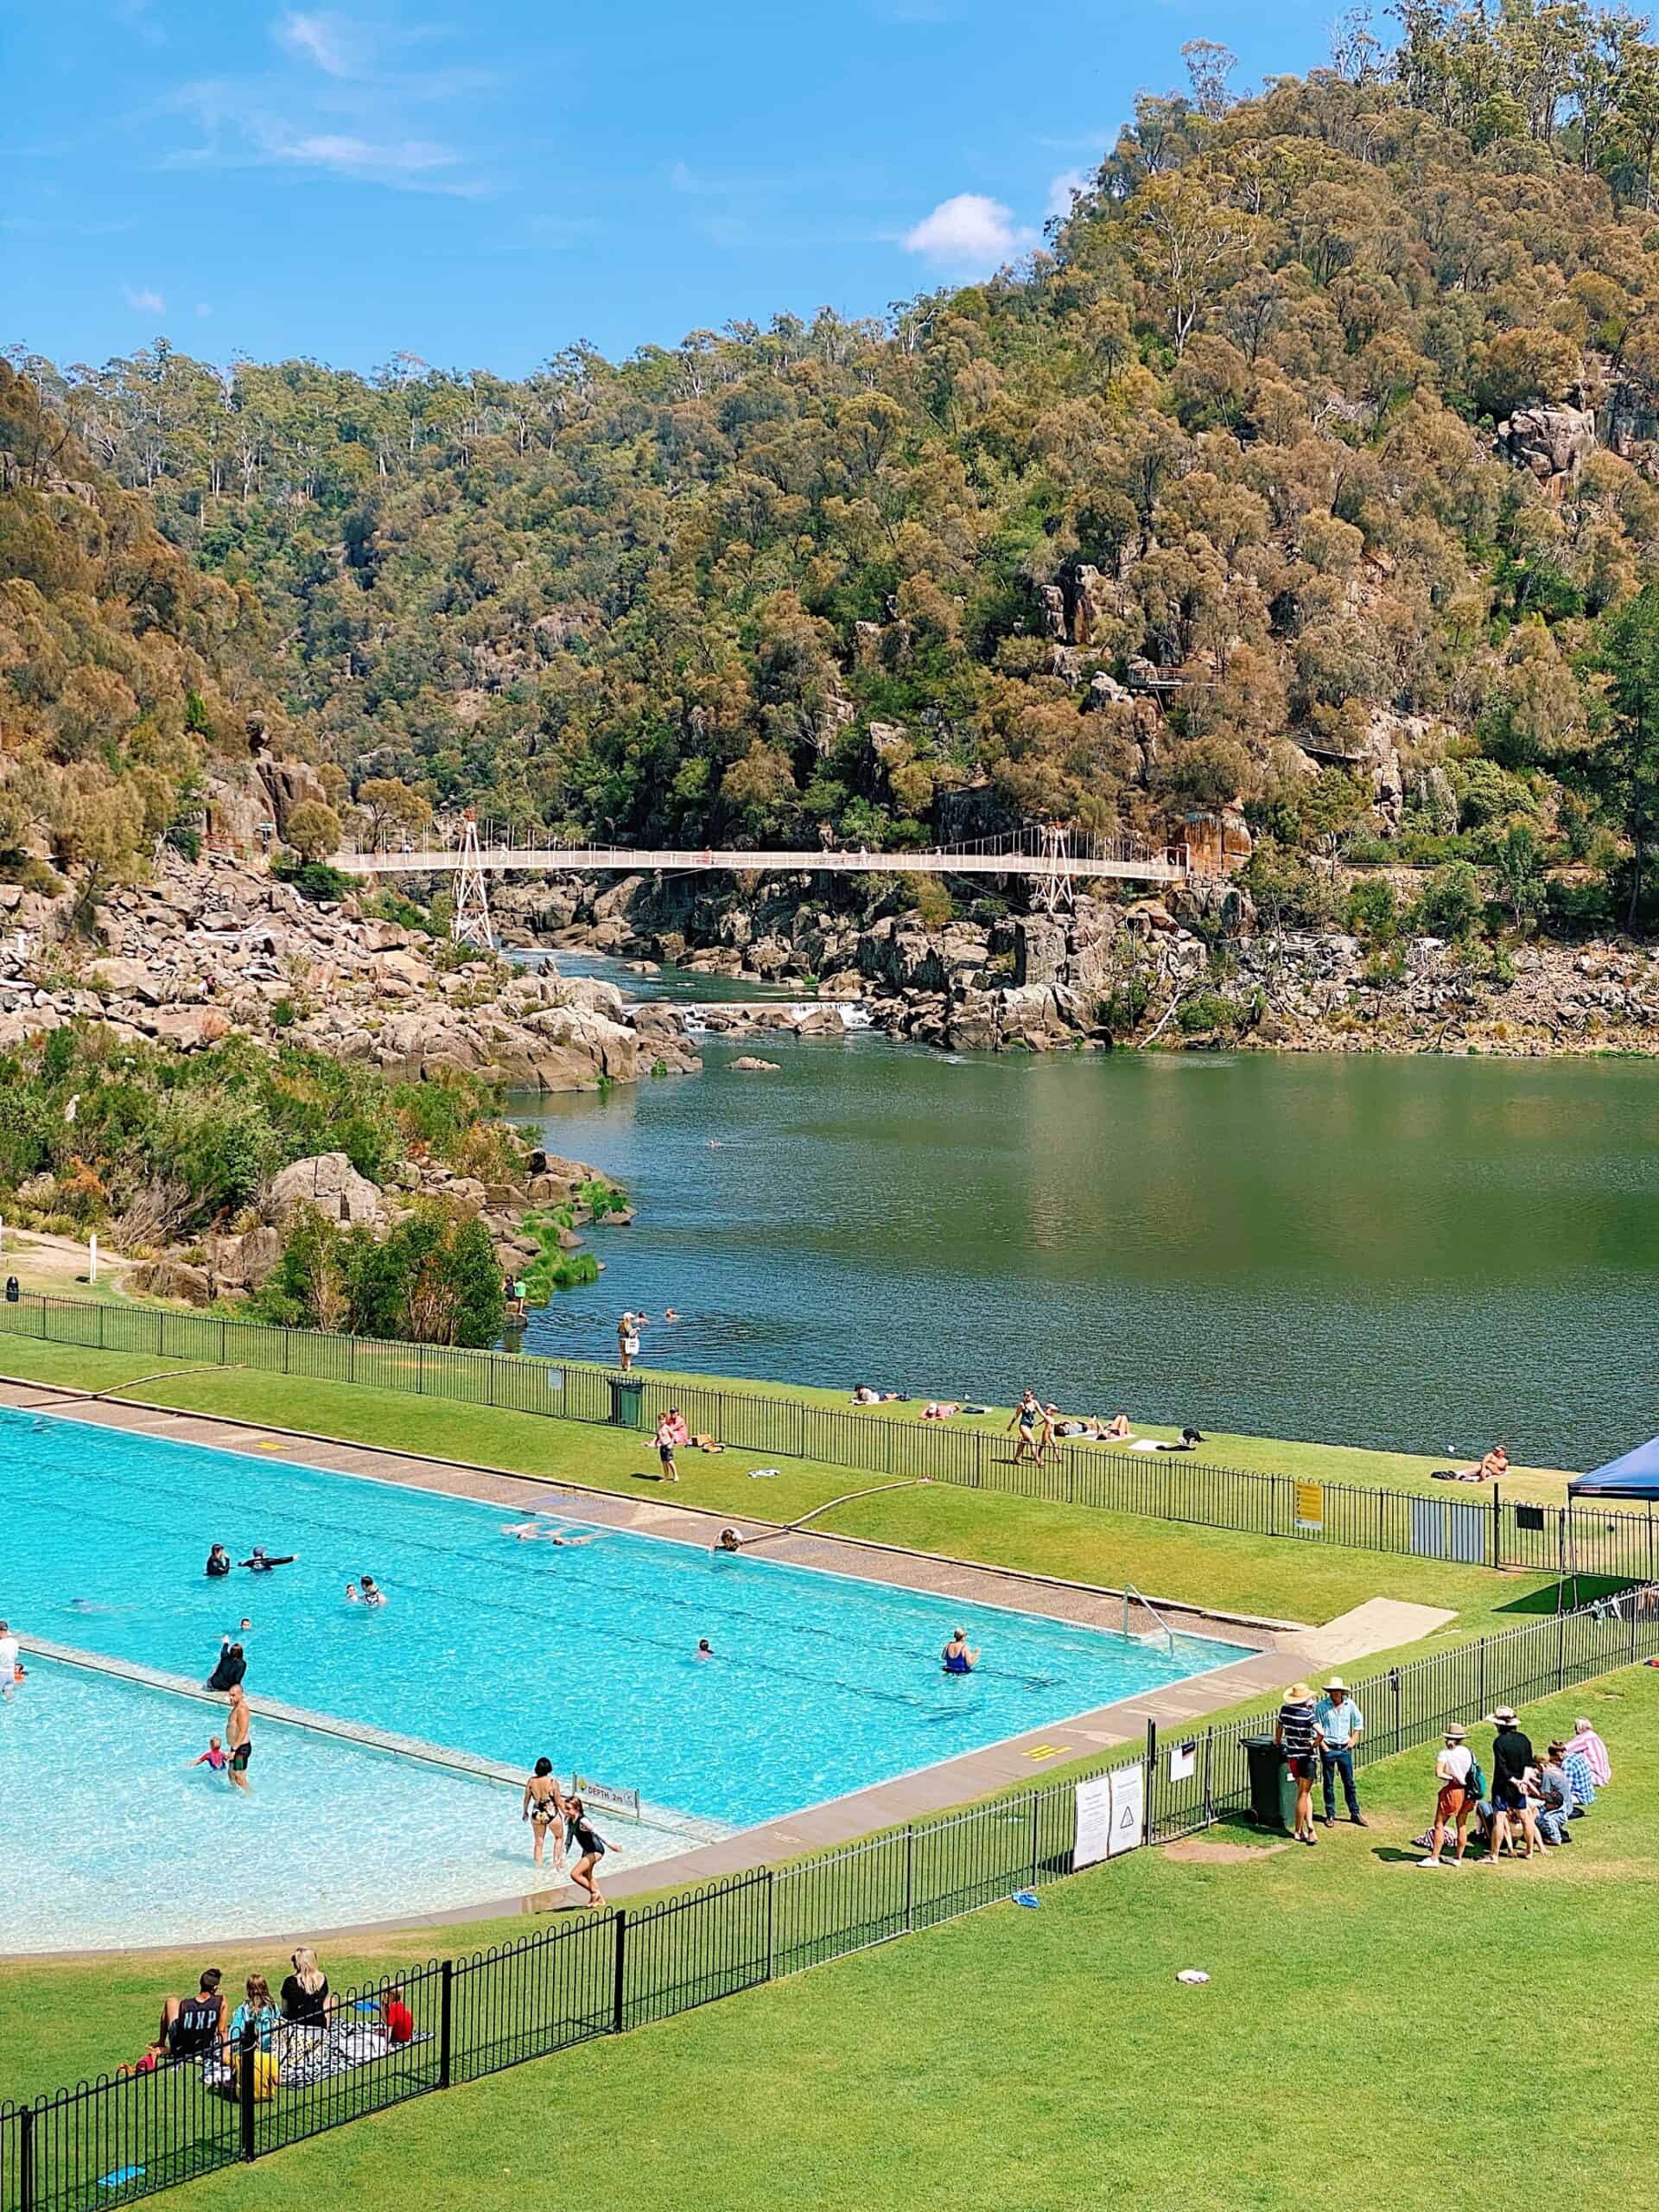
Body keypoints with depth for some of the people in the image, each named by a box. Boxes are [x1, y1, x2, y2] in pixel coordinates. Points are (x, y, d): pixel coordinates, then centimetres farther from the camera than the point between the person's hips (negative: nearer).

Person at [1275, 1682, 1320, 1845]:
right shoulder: (1307, 1714, -17)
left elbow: (1279, 1726, 21)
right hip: (1306, 1758, -6)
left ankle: (1309, 1826, 9)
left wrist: (1278, 1742, 39)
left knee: (1306, 1792, 16)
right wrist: (1315, 1744, -12)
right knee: (1303, 1795, 3)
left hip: (1291, 1756, 6)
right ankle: (1299, 1831, 8)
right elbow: (1320, 1732, -32)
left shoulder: (1284, 1710, 2)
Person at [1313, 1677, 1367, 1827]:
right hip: (1328, 1749, -3)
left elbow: (1359, 1721, 15)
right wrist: (1323, 1746, -11)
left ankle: (1355, 1813, 19)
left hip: (1345, 1748, 3)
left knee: (1349, 1782, 9)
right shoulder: (1321, 1706, -10)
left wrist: (1353, 1740, 7)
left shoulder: (1349, 1704, 0)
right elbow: (1315, 1729, -7)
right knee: (1328, 1784, 5)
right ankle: (1330, 1815, 15)